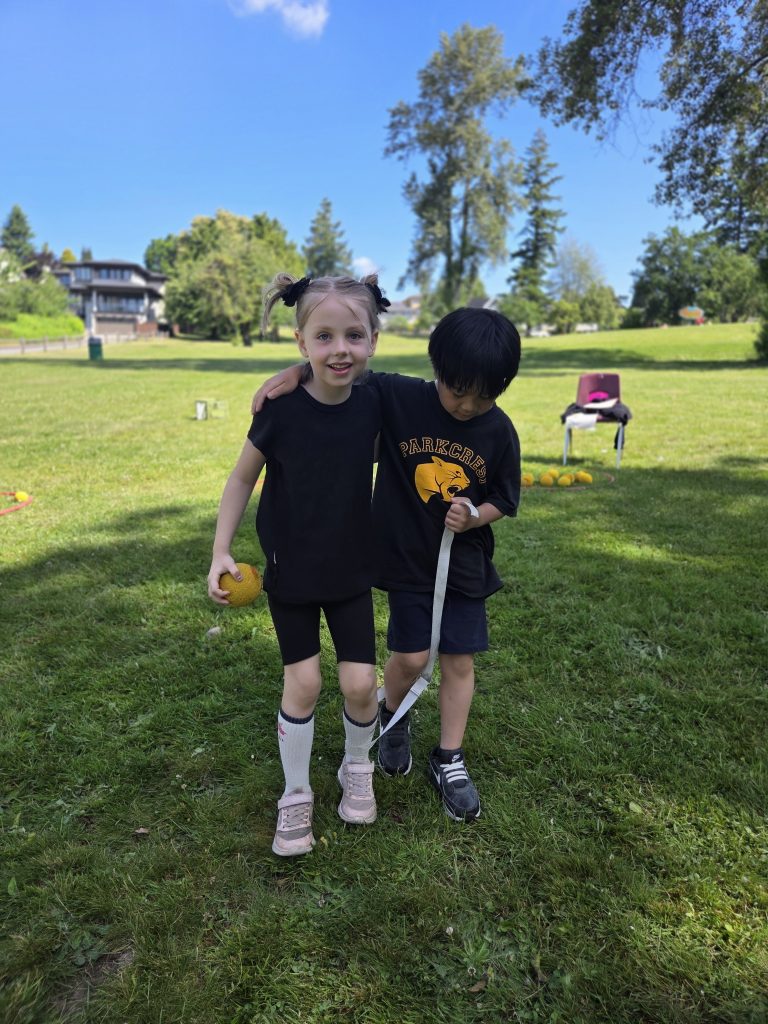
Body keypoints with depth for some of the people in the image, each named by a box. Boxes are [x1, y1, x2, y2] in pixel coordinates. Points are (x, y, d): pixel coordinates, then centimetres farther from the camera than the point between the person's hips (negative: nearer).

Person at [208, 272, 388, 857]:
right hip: (290, 569, -2)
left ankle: (357, 769, 34)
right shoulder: (281, 408, -18)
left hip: (351, 570, 2)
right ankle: (296, 796, 26)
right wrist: (221, 552, -10)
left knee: (360, 684, 1)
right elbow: (242, 479, -5)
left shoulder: (372, 404, -12)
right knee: (303, 682, 1)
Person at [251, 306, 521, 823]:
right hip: (406, 560, -2)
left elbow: (503, 499, 1)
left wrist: (474, 516, -19)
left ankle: (449, 760, 28)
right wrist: (295, 371, -23)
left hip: (465, 562, 2)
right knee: (411, 657, 2)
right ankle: (394, 717, 37)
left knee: (459, 661, 8)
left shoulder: (500, 432, -9)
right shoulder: (398, 397, -14)